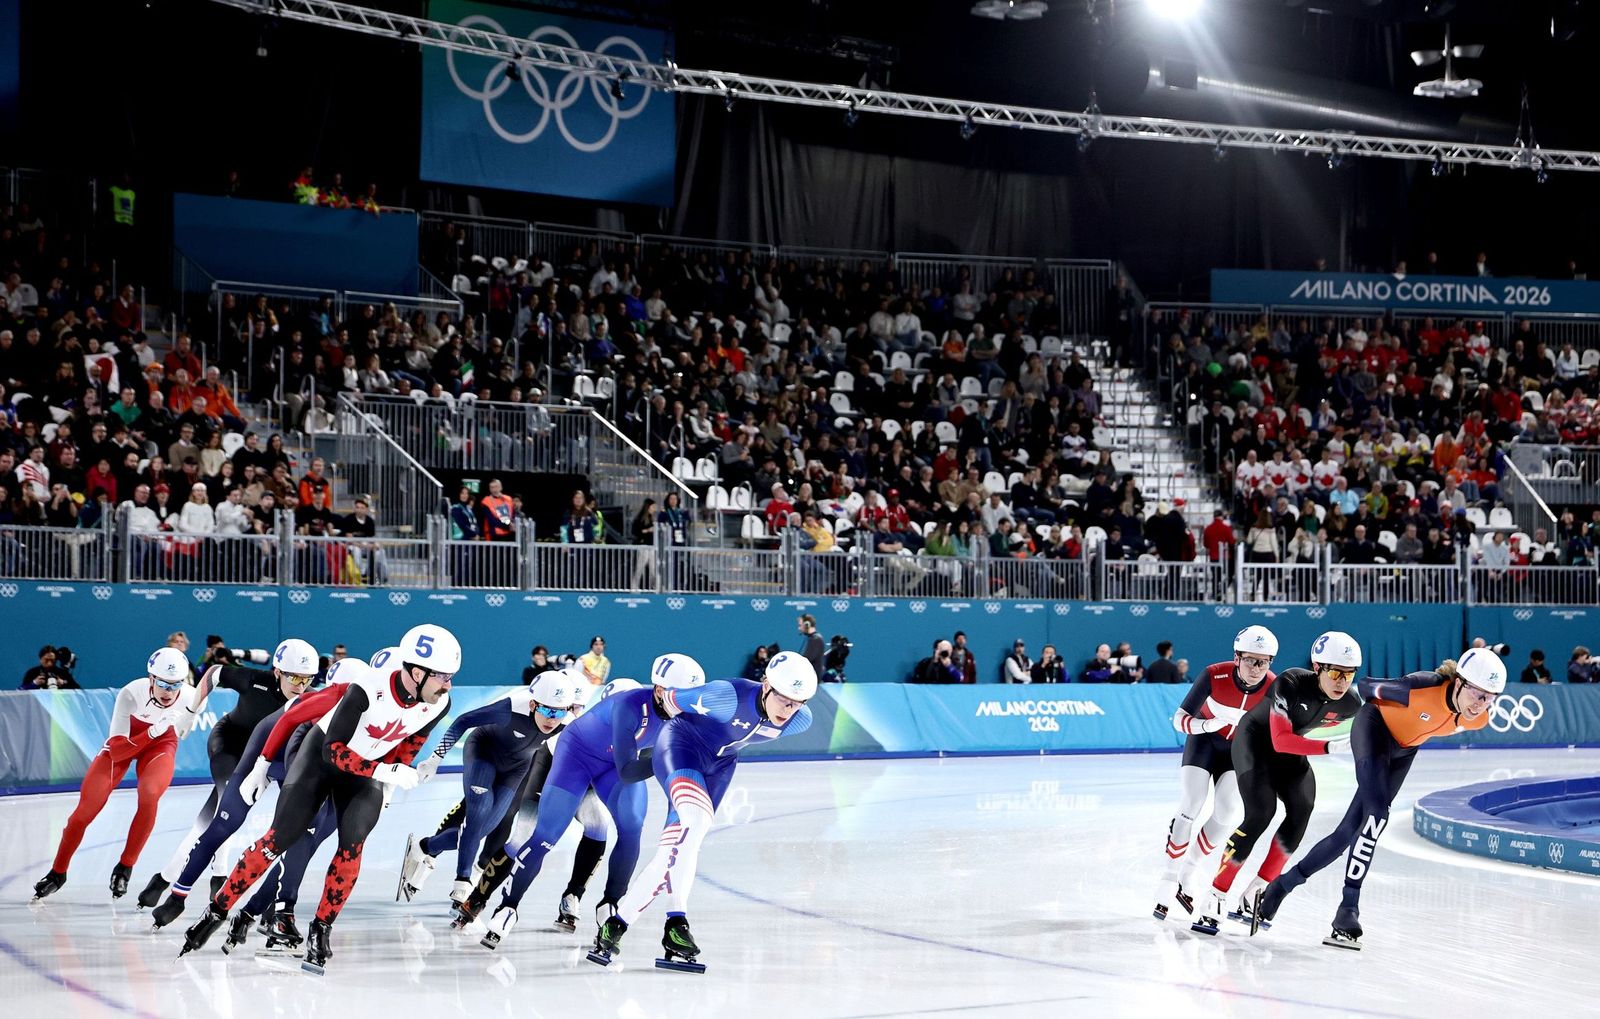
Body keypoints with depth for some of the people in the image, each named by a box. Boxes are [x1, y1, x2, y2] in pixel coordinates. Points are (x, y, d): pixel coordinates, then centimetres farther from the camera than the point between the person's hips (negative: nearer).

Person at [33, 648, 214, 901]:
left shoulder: (191, 697, -30)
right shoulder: (131, 694, -35)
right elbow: (116, 752, -33)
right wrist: (151, 733, -46)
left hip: (161, 744, 0)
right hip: (123, 741, 0)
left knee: (149, 795, -28)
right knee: (87, 807, -6)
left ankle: (125, 868, -8)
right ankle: (57, 872, 16)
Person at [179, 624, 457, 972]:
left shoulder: (438, 704, -18)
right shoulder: (366, 691, -35)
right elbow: (334, 750, -29)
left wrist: (392, 780, 5)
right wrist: (383, 772, -35)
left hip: (370, 767, 4)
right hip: (323, 752, -4)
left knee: (352, 843, -17)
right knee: (279, 839, -7)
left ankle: (320, 930, -4)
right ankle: (217, 911, 6)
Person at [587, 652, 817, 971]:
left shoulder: (801, 722, -15)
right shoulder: (729, 696, -34)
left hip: (719, 764, 6)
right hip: (681, 742, -6)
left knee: (673, 854, 0)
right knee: (697, 820, -31)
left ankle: (616, 925, 10)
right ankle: (675, 923, -31)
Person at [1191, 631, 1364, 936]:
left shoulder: (1350, 705, -16)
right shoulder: (1291, 683, -33)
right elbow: (1281, 741, -37)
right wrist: (1330, 747, -45)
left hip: (1291, 750, 6)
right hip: (1255, 739, -6)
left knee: (1301, 811, -17)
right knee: (1261, 812, -23)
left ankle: (1255, 895, -10)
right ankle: (1215, 899, -18)